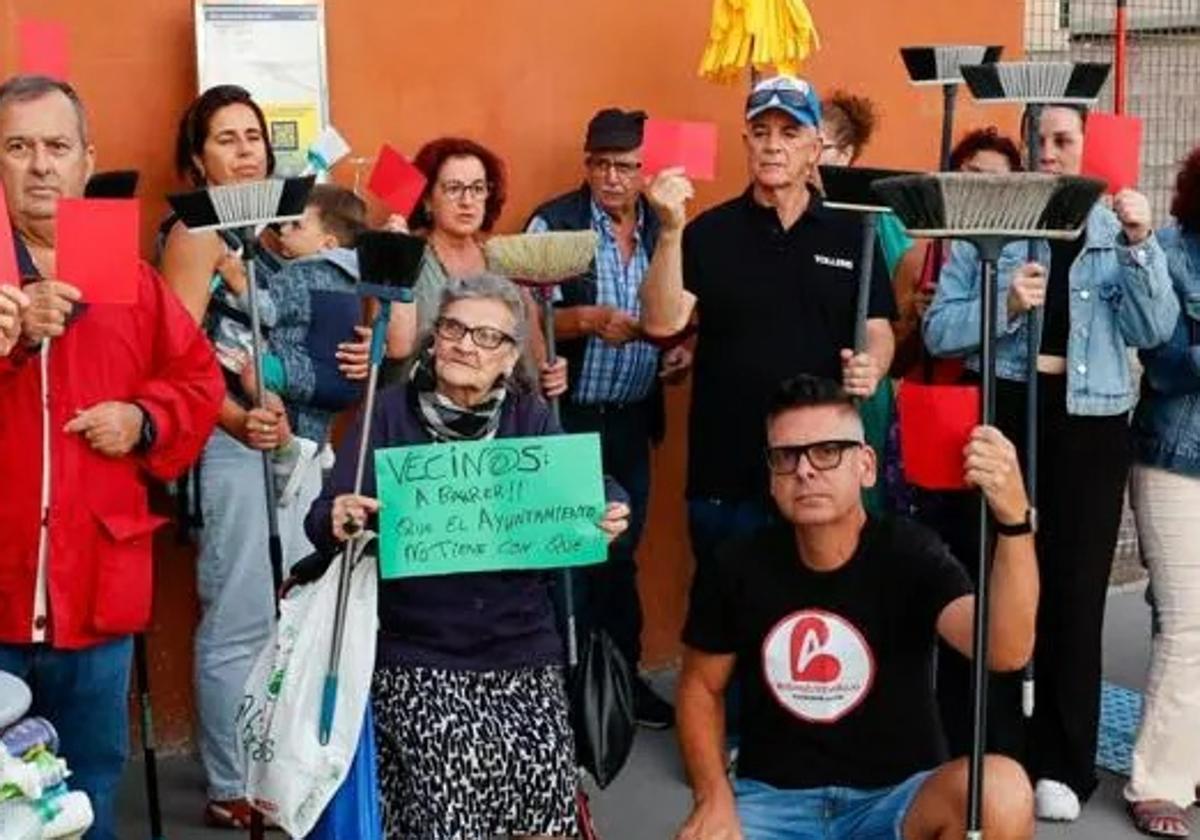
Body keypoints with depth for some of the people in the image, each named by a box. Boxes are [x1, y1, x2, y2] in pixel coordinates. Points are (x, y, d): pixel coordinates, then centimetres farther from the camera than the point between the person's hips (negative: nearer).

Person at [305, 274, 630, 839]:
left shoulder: (532, 419, 6)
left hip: (523, 650, 2)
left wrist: (599, 527, -19)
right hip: (418, 654, -2)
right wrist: (339, 522, -27)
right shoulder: (391, 413, -1)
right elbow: (324, 519, -6)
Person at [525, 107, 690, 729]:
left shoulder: (663, 227, 6)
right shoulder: (554, 223, -9)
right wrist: (587, 320, -30)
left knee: (621, 553, 15)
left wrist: (683, 347, -2)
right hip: (566, 418, -5)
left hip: (633, 419, 5)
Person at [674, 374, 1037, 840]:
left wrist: (1013, 519, -46)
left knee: (1003, 792, -31)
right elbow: (700, 686, 10)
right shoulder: (737, 567, -6)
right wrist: (714, 798, -6)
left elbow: (1006, 649, -31)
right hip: (773, 798, 1)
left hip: (896, 797, 0)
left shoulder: (912, 555, -12)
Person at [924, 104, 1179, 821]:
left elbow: (1154, 332, -4)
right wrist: (1004, 305, -19)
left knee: (1075, 591, 5)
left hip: (1089, 423, 1)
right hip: (1005, 414, -1)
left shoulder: (1116, 228, 7)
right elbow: (937, 331, -4)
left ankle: (1061, 764, 17)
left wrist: (1141, 247, -16)